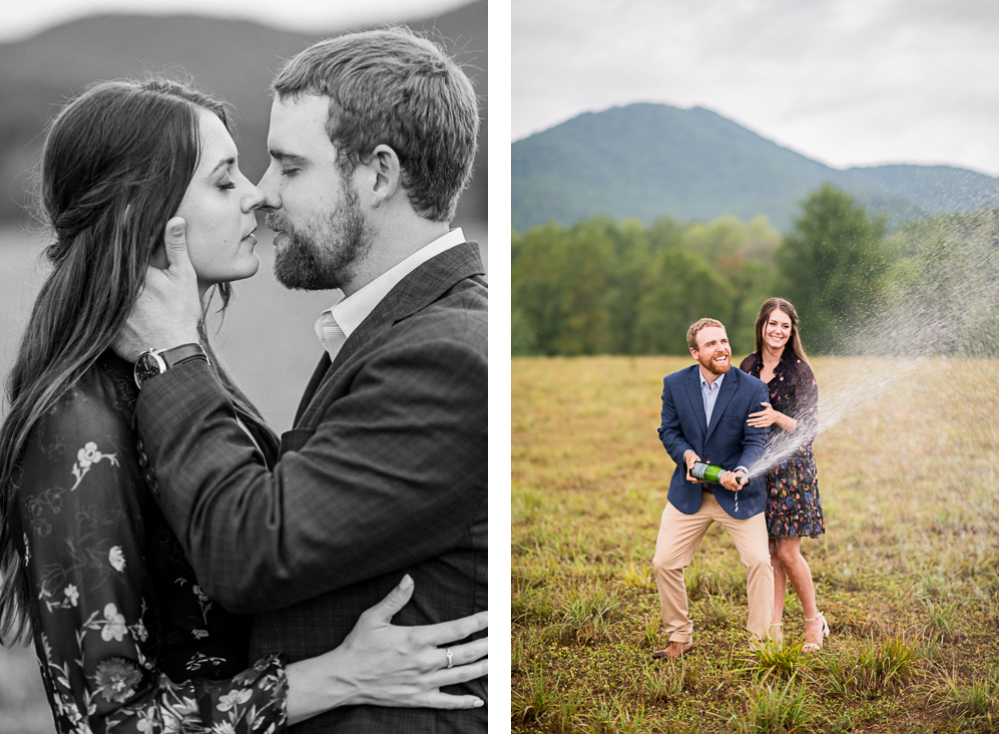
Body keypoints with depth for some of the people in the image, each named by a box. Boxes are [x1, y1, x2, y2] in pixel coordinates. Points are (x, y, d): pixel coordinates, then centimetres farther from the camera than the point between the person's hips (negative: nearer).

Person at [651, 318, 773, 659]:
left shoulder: (752, 388, -12)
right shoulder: (675, 384, -4)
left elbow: (755, 441, -14)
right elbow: (668, 430, 3)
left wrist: (741, 472, -34)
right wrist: (686, 455, -18)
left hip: (739, 494, -2)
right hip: (689, 494, 2)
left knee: (759, 561, -11)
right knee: (664, 564, 0)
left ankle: (760, 641, 6)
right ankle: (679, 638, 19)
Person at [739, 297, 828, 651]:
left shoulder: (799, 370, -6)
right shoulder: (748, 367, 8)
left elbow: (811, 427, -8)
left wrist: (777, 418, -25)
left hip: (790, 466, -4)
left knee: (787, 552, -5)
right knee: (768, 553, 6)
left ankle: (814, 622, 14)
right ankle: (773, 631, 12)